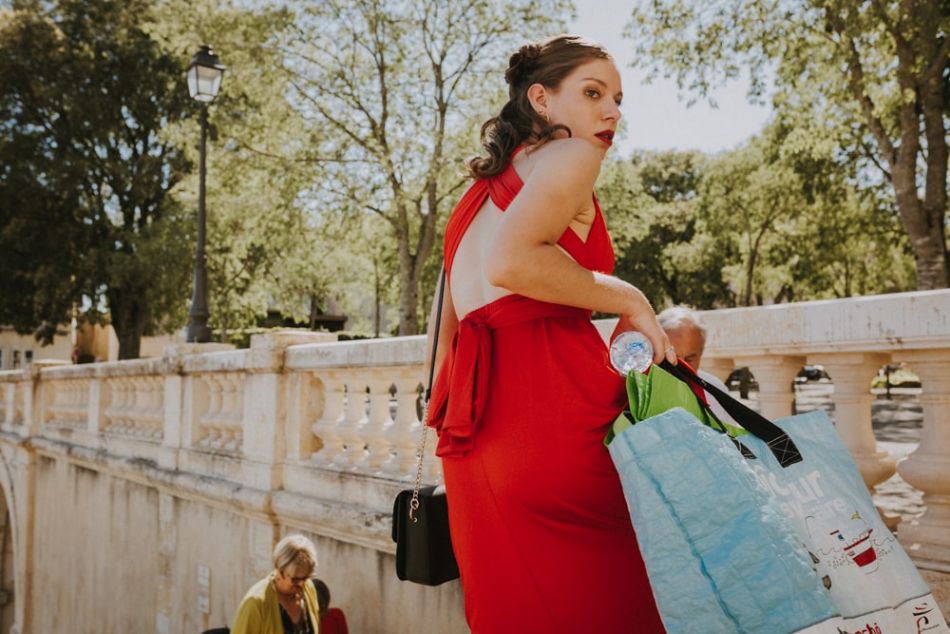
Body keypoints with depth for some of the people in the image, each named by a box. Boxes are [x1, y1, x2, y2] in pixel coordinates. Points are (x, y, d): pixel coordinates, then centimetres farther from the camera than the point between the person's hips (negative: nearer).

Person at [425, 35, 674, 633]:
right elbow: (510, 262, -20)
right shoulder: (570, 155, 0)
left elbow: (447, 329, 23)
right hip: (553, 405, -8)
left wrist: (453, 423, 27)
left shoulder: (482, 191, 25)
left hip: (478, 435, 8)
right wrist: (629, 299, -10)